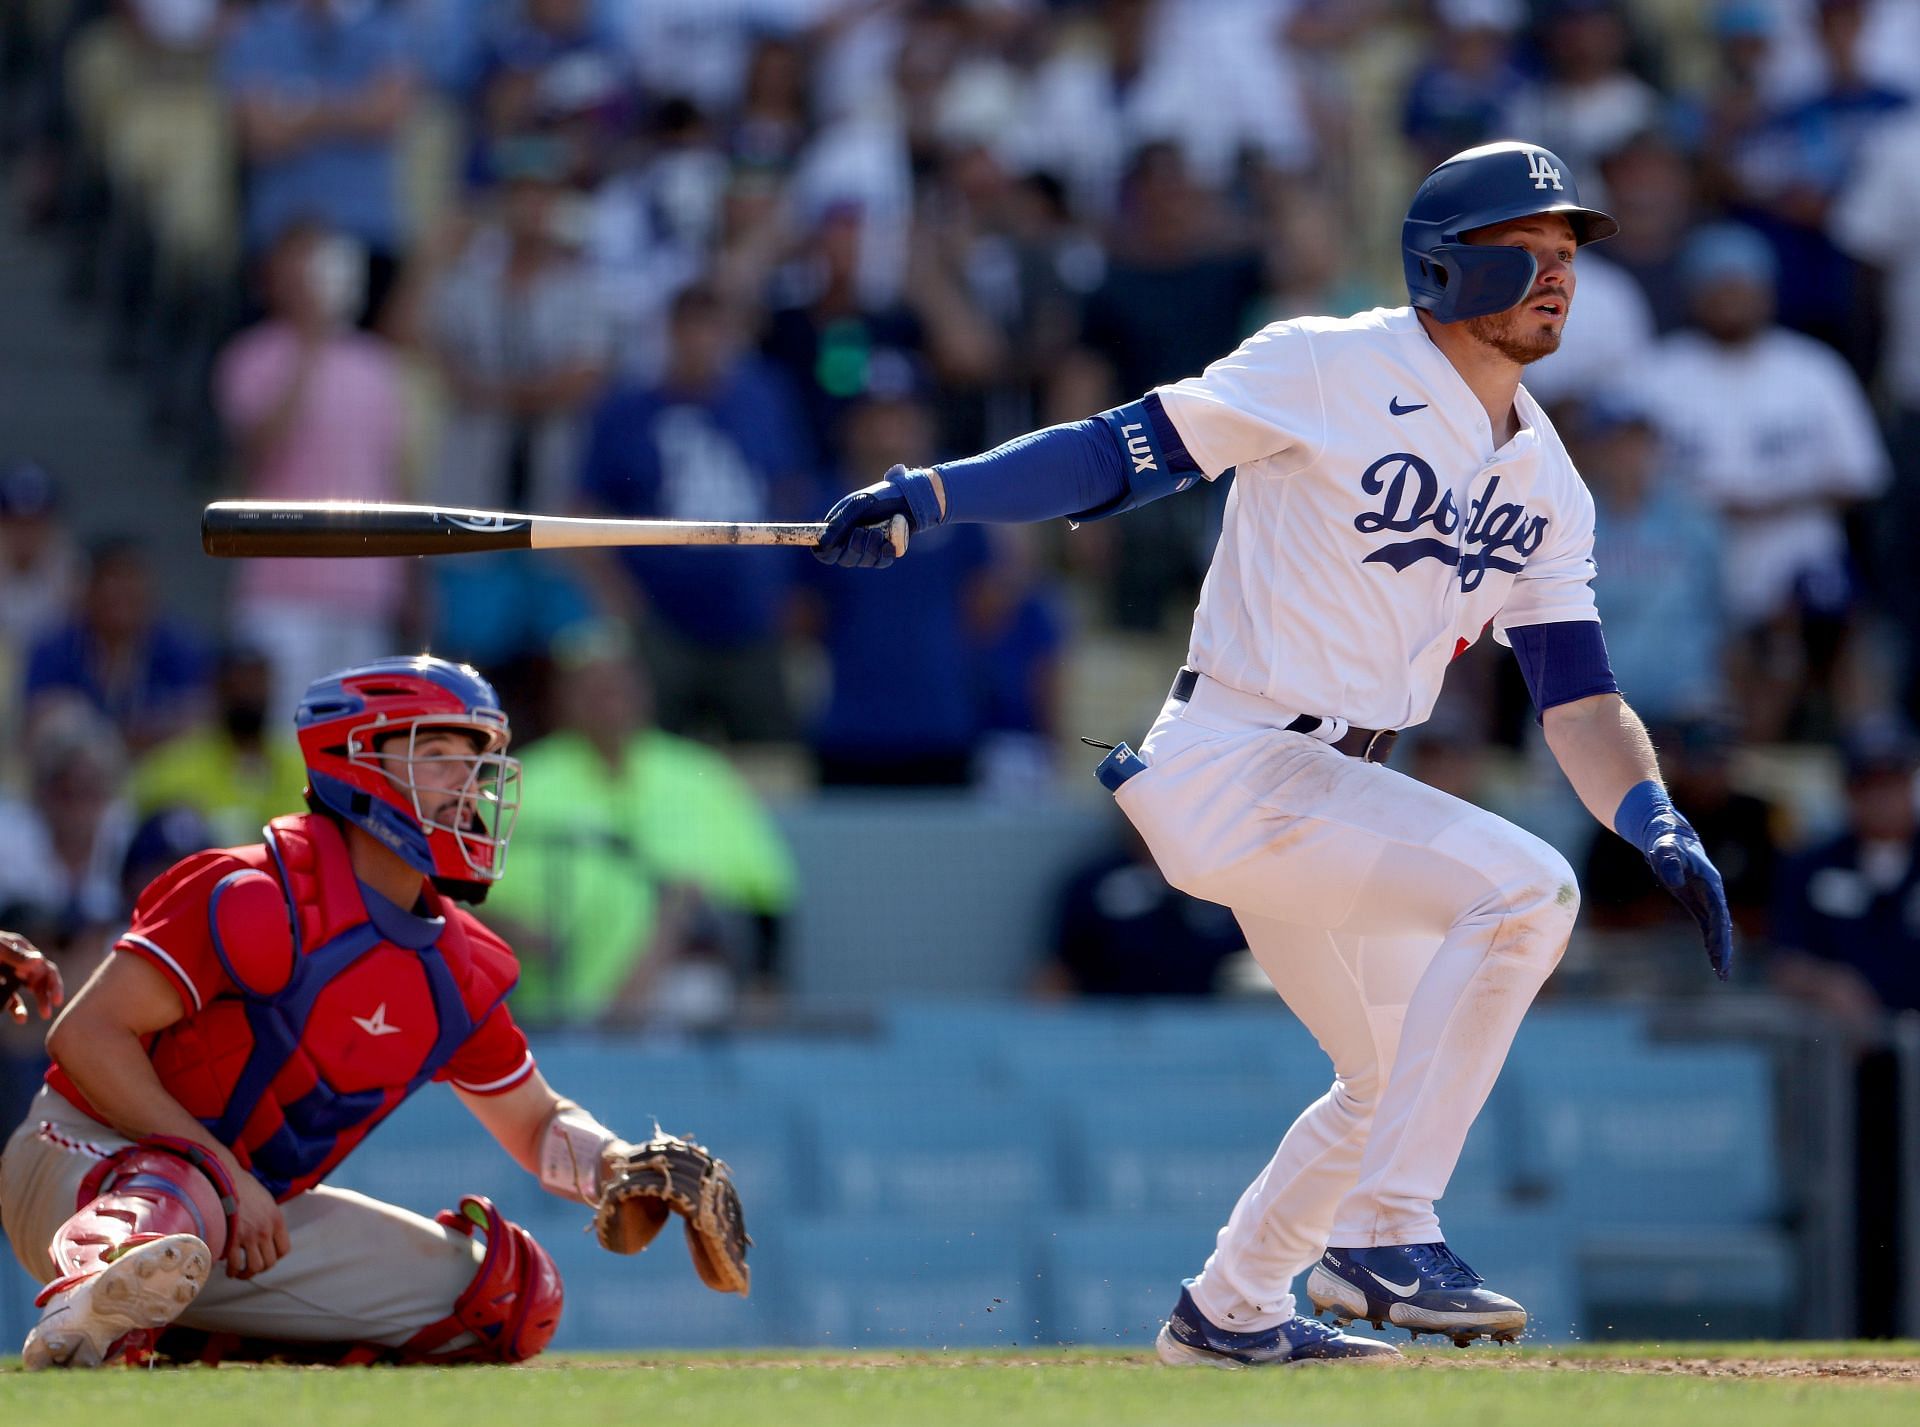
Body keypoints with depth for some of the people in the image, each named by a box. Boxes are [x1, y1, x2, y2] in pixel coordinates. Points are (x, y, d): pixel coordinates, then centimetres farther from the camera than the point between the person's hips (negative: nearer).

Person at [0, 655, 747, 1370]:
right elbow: (85, 1034, -20)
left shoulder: (455, 971, 6)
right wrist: (227, 1176, -24)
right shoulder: (259, 897, -17)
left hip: (250, 1210, 8)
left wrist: (617, 1167, -5)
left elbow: (539, 1122, 19)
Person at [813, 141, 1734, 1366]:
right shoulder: (1330, 369, -11)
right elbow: (1129, 451, -12)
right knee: (1523, 887, -24)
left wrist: (1659, 826, -12)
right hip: (1230, 770, -9)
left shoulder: (1546, 483, 10)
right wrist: (927, 493, -23)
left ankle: (1232, 1310, 34)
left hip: (1335, 793, 9)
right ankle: (1386, 1239, -21)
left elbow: (1577, 694, 6)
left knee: (1401, 1074, 19)